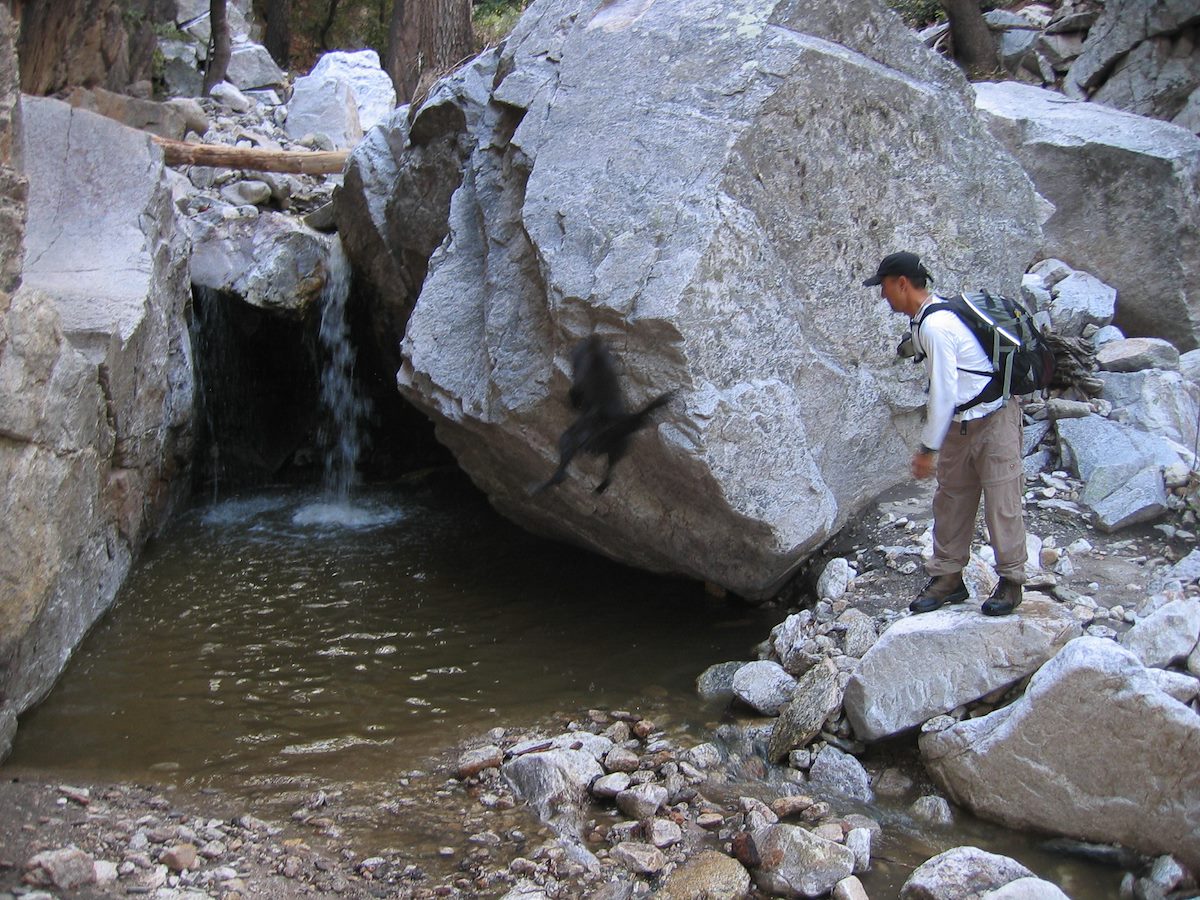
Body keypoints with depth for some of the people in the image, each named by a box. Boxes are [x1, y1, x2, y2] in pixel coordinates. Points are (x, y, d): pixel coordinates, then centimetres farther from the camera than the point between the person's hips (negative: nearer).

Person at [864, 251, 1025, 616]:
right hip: (961, 424, 10)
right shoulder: (927, 317, 7)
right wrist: (930, 442, 17)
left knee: (1001, 501, 0)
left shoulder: (935, 326, -24)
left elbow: (944, 393, -24)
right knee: (951, 500, 12)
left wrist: (928, 448, -18)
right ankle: (948, 578, 21)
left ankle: (1011, 581, 11)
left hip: (994, 420, -10)